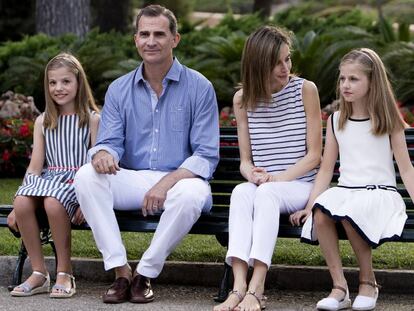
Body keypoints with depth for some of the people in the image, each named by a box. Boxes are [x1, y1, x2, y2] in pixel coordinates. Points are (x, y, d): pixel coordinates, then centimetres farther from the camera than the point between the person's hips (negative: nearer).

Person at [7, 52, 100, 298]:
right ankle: (39, 274, -19)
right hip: (49, 179, 4)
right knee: (21, 202, -30)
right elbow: (35, 166, 12)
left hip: (78, 180, -4)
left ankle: (65, 273, -21)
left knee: (53, 202, -37)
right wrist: (18, 211, 3)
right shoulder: (43, 122, 16)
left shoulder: (92, 119, 4)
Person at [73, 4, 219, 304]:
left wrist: (167, 182, -23)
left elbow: (206, 156, -6)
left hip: (180, 180, -3)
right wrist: (103, 154, -24)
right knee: (86, 176, -25)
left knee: (192, 194, -38)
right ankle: (121, 271, -23)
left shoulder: (199, 88, -2)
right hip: (132, 181, 3)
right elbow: (110, 142, 4)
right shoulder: (119, 90, 10)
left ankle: (145, 274, -20)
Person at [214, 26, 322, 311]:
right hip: (263, 188, 2)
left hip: (299, 186, -2)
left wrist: (274, 179, -14)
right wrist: (253, 174, -16)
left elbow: (314, 154, -2)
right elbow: (245, 160, 9)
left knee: (266, 193, -35)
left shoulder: (305, 90, -2)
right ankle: (239, 286, -46)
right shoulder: (243, 99, 7)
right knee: (241, 192, -32)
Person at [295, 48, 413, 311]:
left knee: (350, 213, -37)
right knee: (320, 214, -32)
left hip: (380, 192, -3)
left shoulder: (388, 121, 5)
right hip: (345, 189, 3)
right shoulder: (336, 121, 14)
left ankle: (368, 282, -16)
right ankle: (340, 287, -25)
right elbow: (326, 170, 11)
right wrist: (309, 205, -2)